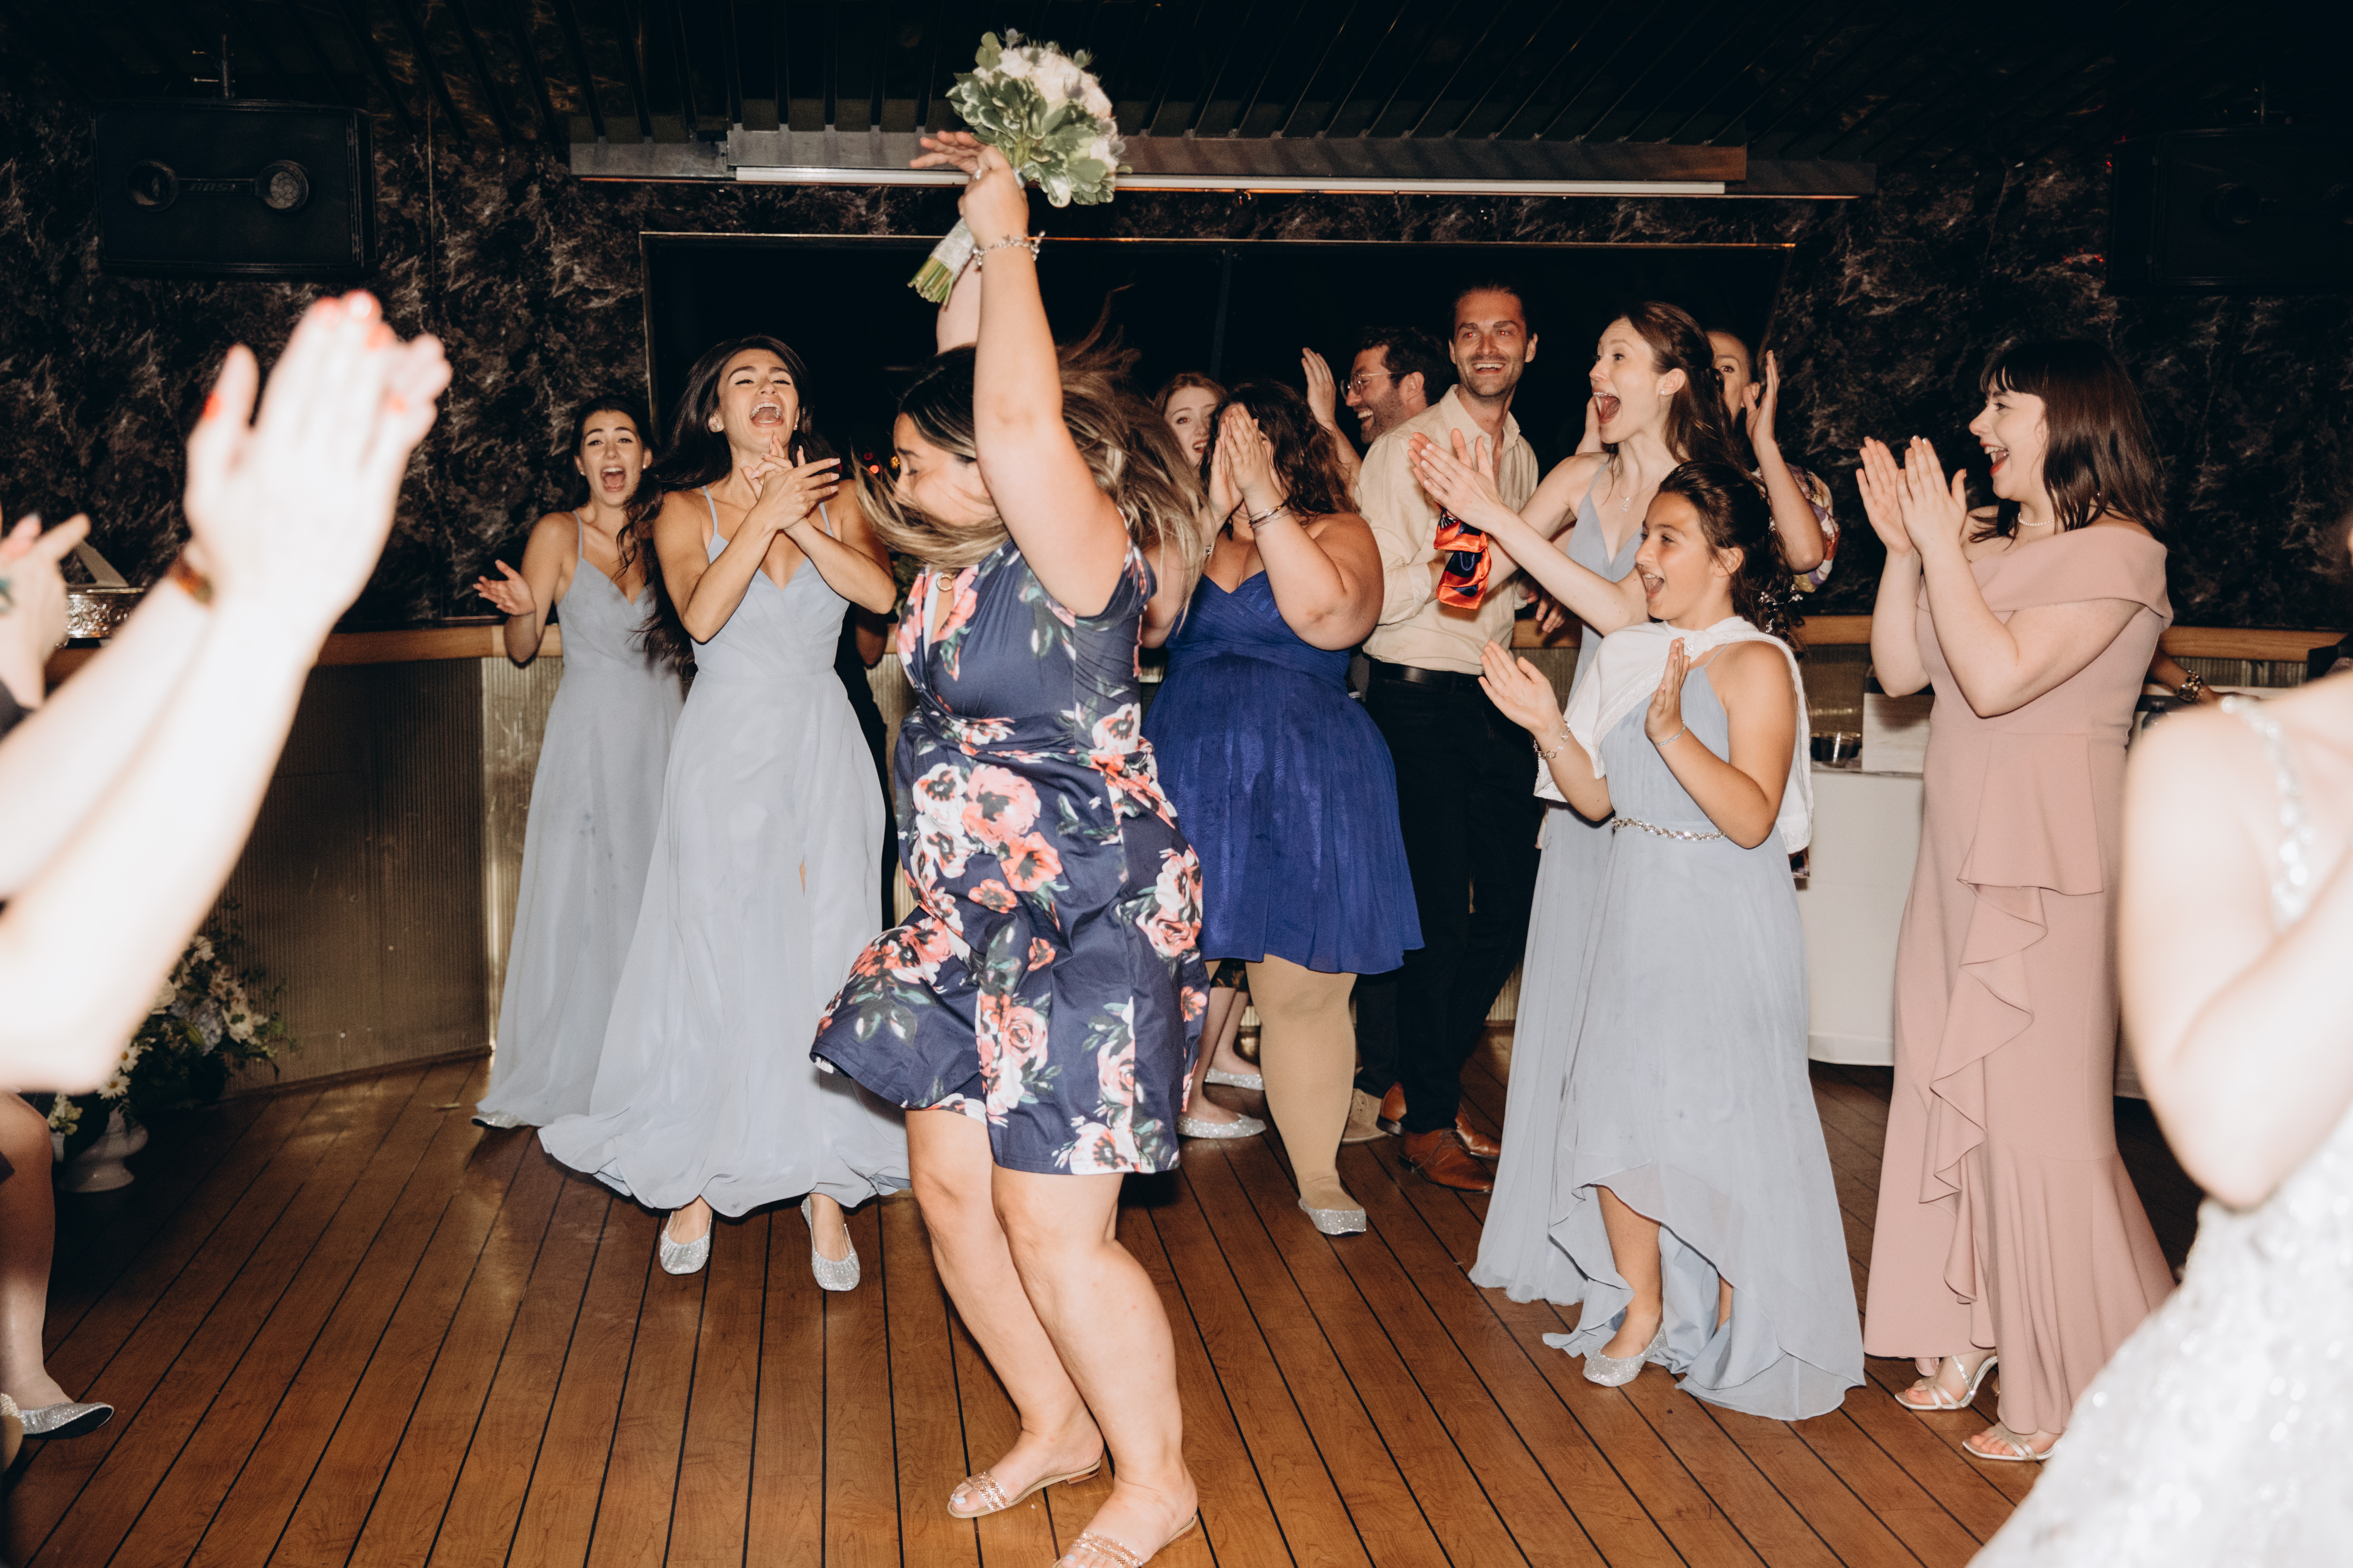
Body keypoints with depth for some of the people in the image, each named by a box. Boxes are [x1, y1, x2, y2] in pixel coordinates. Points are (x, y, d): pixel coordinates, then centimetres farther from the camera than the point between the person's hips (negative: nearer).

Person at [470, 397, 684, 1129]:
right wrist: (522, 609, -23)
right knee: (572, 899, -4)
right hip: (589, 732, -3)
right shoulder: (558, 534, -1)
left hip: (662, 730, 3)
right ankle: (549, 1079, 5)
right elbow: (522, 651, -2)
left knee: (653, 896, 4)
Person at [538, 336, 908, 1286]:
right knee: (721, 961, 1)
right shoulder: (687, 510, 3)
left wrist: (800, 521, -14)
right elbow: (702, 613, -15)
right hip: (728, 752, -1)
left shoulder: (833, 504, 8)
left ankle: (827, 1185, 8)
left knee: (826, 957, 0)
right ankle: (700, 1180, 14)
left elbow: (881, 593, -10)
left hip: (823, 753, 2)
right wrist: (765, 517, -15)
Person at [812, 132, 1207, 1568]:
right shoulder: (977, 554, 7)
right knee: (951, 1187, 14)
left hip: (1090, 928, -9)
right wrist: (977, 241, 11)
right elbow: (970, 380, 18)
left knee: (1054, 1227, -3)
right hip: (976, 928, 9)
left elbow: (1018, 418, -32)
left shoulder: (1080, 547, -16)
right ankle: (1057, 1427, 35)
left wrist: (1011, 243, -19)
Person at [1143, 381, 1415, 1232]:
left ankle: (1318, 1173, 14)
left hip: (1303, 790, -3)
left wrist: (1266, 503, -16)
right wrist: (1210, 508, -10)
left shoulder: (1339, 533, 3)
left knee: (1303, 993, 0)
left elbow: (1323, 613, -19)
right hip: (1187, 784, 3)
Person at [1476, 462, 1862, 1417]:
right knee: (1618, 1106, 6)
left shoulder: (1755, 663, -10)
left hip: (1725, 925, -6)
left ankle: (1734, 1324, 18)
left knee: (1720, 1118, 0)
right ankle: (1640, 1311, 22)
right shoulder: (1632, 657, 10)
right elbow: (1598, 799, 9)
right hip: (1637, 915, 6)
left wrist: (1673, 732, -29)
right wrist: (1549, 727, -5)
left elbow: (1752, 818, -20)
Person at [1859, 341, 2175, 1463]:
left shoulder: (2116, 551, -11)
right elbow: (1899, 669, 10)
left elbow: (1997, 678, -22)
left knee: (2036, 1115, -2)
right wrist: (1904, 549, 1)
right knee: (1949, 1096, 12)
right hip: (1961, 855, 8)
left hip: (2046, 864, -8)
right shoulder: (1991, 547, 12)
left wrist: (1941, 546, -16)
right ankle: (1970, 1339, 26)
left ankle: (2066, 1392, 12)